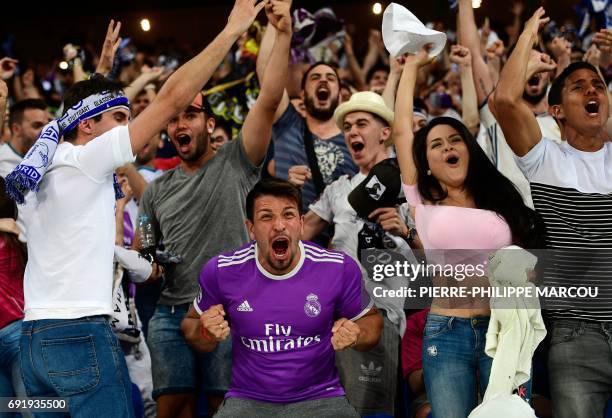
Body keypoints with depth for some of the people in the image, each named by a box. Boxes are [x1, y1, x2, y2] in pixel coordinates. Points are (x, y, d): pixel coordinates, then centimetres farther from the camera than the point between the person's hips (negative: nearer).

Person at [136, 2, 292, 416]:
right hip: (170, 312, 4)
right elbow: (139, 250, 21)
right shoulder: (157, 191, 16)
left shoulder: (236, 163, 2)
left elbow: (269, 102, -9)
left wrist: (283, 35, -17)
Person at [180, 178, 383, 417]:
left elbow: (371, 321, 8)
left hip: (320, 398, 0)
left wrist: (355, 336, -15)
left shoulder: (340, 269, -8)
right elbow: (190, 325, 11)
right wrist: (206, 332, -13)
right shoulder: (222, 271, -6)